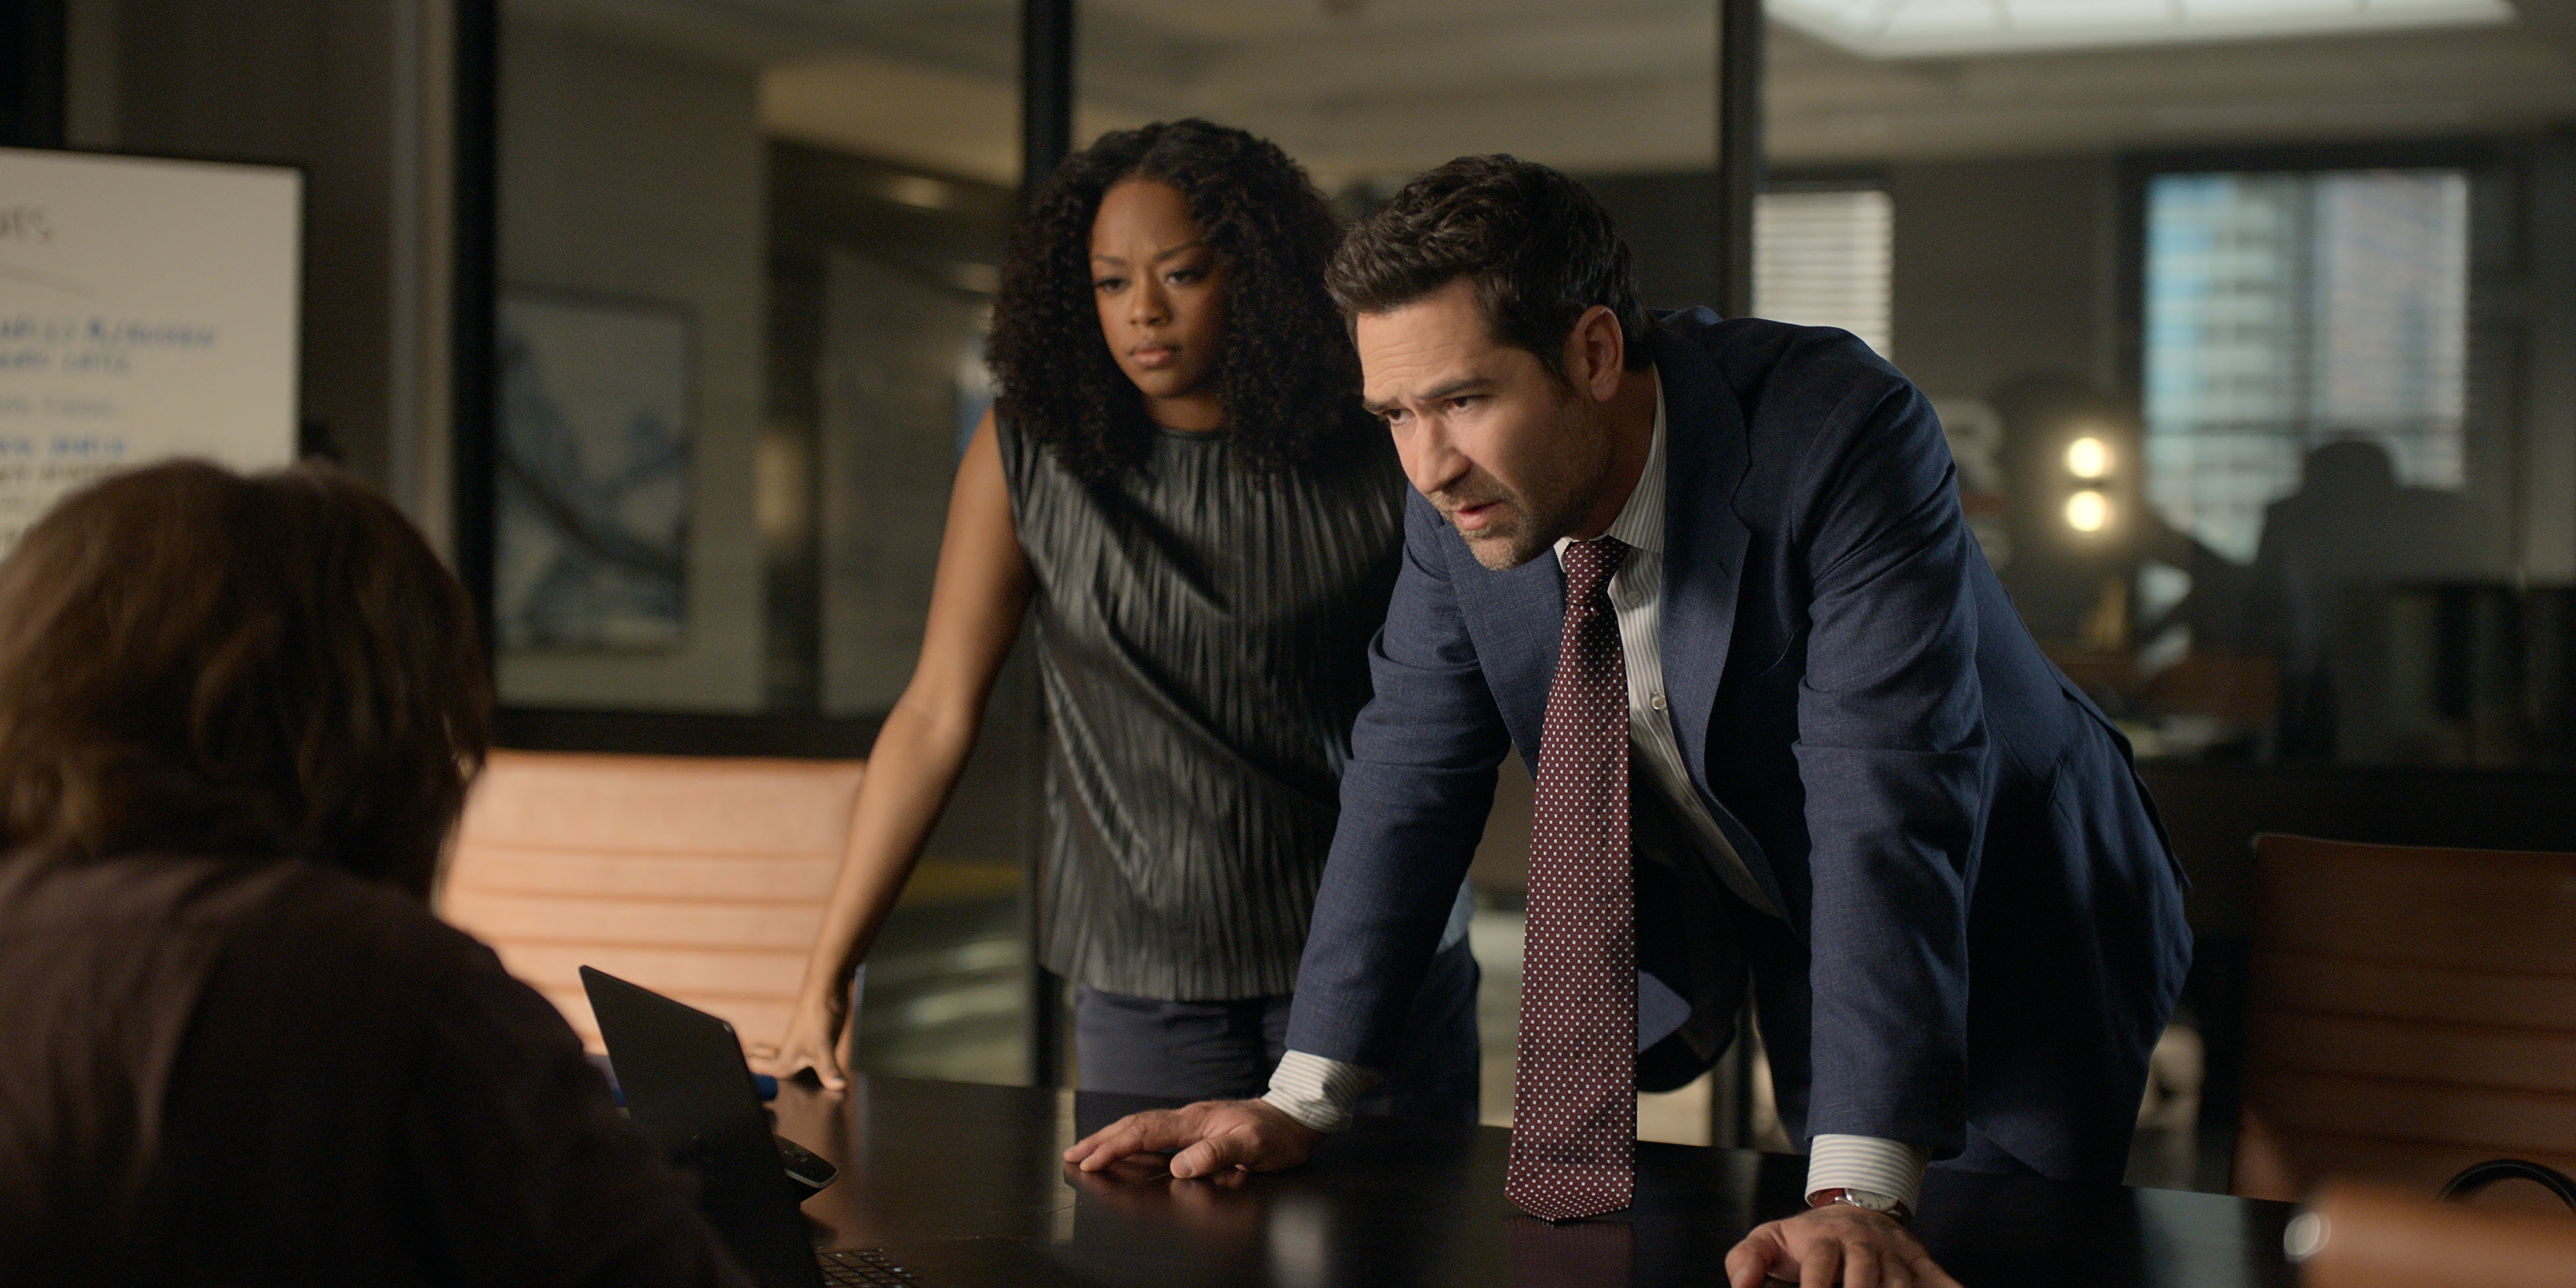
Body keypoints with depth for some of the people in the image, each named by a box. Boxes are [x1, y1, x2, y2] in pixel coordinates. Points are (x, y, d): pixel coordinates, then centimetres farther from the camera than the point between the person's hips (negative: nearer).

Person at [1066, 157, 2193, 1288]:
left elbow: (1889, 810, -40)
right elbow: (1412, 772, -5)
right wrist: (1302, 1102, -8)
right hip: (1776, 951, 5)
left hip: (2012, 942, -4)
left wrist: (1858, 1195, -47)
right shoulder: (1464, 490, -15)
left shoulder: (1841, 439, -33)